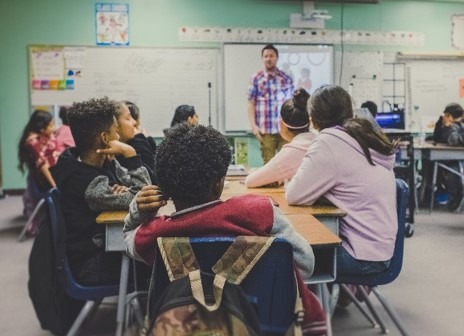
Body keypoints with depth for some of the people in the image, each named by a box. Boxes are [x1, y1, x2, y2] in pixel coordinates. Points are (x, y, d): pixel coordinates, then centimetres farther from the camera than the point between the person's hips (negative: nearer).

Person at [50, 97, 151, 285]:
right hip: (92, 265, -8)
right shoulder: (90, 184, -29)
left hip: (105, 243, 8)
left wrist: (125, 190, -20)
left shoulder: (104, 162, -2)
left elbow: (140, 188, 3)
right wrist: (130, 153, -27)